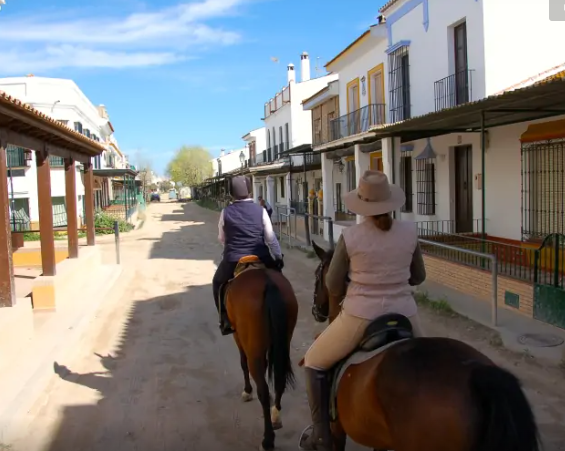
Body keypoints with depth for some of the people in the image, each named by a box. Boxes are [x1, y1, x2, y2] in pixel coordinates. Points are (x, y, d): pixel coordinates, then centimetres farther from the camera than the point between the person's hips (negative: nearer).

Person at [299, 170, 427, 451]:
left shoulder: (350, 237, -12)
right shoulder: (410, 231, -4)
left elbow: (333, 288, -4)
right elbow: (418, 277, 9)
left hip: (360, 317, -3)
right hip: (404, 315, 3)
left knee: (314, 362, 20)